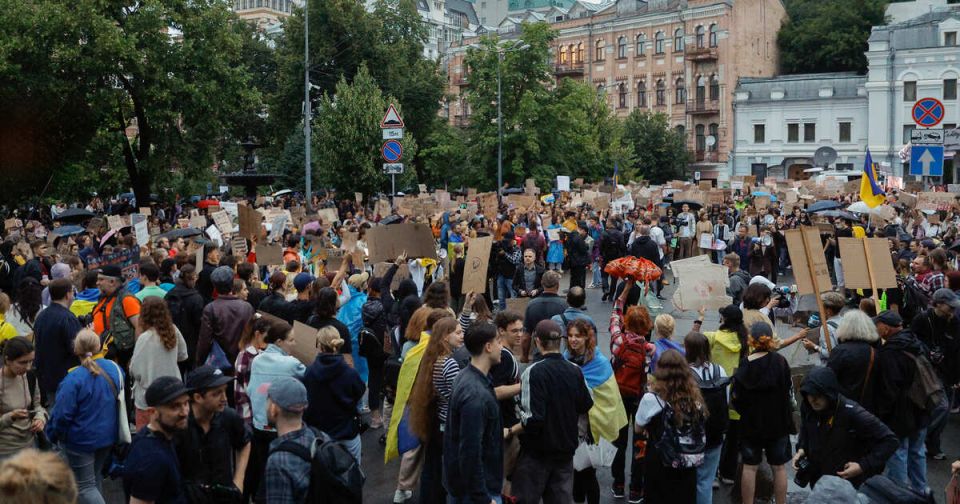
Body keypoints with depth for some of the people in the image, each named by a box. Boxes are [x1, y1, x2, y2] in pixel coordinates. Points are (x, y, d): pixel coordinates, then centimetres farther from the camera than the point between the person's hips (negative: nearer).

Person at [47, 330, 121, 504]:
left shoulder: (74, 379, -26)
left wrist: (52, 435, -3)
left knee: (85, 486, 4)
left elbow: (62, 414, -21)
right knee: (96, 476, 25)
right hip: (108, 436, 6)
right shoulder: (114, 368, -8)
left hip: (81, 440, -6)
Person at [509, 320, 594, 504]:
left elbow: (532, 419, -24)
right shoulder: (575, 371, -2)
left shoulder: (533, 372, -19)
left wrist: (510, 432, -9)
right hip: (566, 449, 5)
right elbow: (586, 405, 12)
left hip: (537, 451, -5)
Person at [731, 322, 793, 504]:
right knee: (779, 467, 11)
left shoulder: (745, 365, -10)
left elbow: (736, 397, -7)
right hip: (777, 421, -1)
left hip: (751, 422, 1)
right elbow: (789, 389, -7)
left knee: (749, 466, 10)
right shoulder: (779, 361, -13)